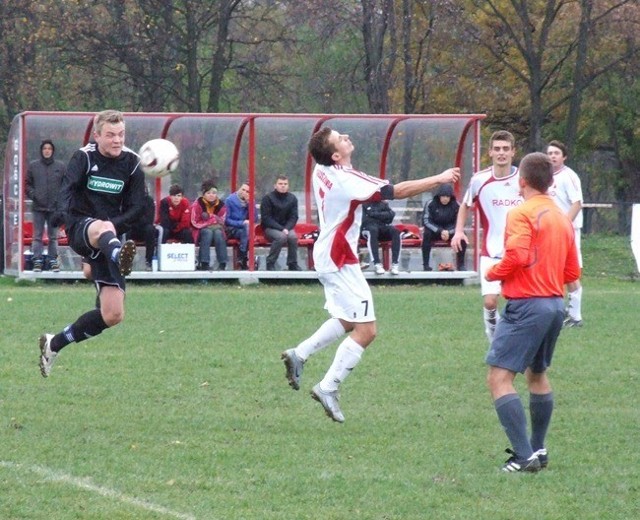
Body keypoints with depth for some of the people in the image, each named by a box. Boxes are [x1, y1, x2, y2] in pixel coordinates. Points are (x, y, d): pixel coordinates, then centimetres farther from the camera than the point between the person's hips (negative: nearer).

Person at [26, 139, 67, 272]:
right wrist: (32, 194, -6)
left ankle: (53, 261, 10)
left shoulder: (60, 166, 3)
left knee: (53, 236, 5)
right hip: (38, 206, 0)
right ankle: (37, 261, 4)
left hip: (55, 207, 0)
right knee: (37, 236, 1)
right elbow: (27, 183, 9)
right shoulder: (33, 166, 4)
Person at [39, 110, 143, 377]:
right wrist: (63, 212, -44)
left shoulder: (132, 162, 4)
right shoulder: (85, 157, -5)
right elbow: (67, 187, -23)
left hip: (110, 234, 4)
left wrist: (115, 224, -18)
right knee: (102, 228, -43)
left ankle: (54, 344, 15)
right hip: (80, 228, -4)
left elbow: (137, 207, 1)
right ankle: (119, 255, -80)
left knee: (113, 315, -4)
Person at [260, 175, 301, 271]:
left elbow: (293, 217, 5)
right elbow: (266, 218, -10)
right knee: (281, 236, -35)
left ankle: (293, 264, -15)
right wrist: (281, 229, -20)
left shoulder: (292, 198, 7)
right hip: (270, 228, -3)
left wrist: (286, 228, -15)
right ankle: (270, 263, -21)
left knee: (293, 236, -30)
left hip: (286, 228, 4)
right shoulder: (268, 198, -6)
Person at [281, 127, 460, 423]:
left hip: (328, 253, 9)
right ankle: (328, 388, -5)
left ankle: (299, 355, 23)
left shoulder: (321, 171, 2)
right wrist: (439, 179, -14)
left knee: (346, 321, 25)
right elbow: (399, 191, -22)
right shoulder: (347, 180, -24)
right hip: (339, 261, -9)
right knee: (366, 331, -6)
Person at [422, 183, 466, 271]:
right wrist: (440, 231, -29)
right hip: (434, 231, -1)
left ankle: (460, 264, -16)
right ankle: (425, 264, -28)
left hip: (450, 231, 1)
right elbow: (426, 221, -15)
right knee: (426, 233, -33)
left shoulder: (456, 205, -10)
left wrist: (448, 232, -29)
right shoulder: (430, 204, -13)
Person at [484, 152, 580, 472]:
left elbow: (517, 255, -24)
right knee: (537, 374, 27)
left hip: (527, 305, -9)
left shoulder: (522, 214, -10)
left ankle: (524, 455, -20)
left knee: (499, 377, -10)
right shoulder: (563, 218, 13)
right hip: (556, 303, 9)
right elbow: (572, 272, 15)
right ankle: (539, 449, 32)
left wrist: (492, 273, -6)